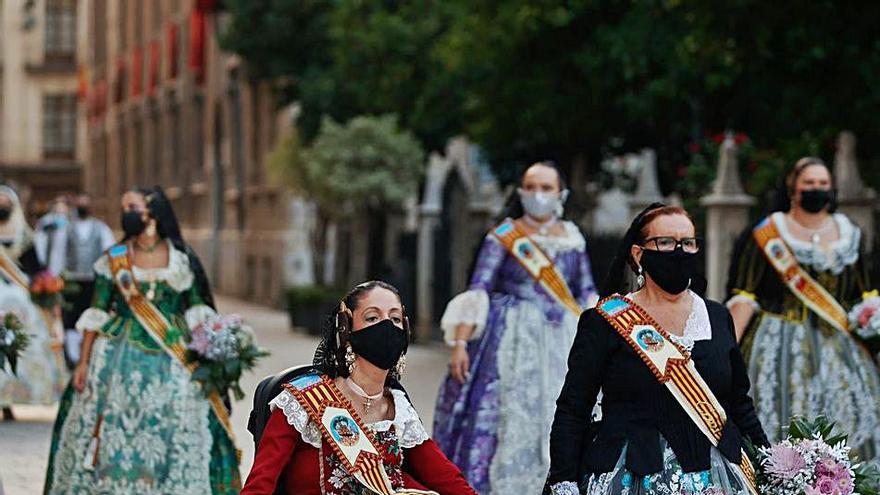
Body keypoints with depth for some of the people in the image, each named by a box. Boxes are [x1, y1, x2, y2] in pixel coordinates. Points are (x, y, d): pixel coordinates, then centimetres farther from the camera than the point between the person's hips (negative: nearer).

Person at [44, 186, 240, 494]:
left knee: (173, 433, -3)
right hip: (121, 357, 1)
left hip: (172, 357, -1)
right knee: (114, 432, 1)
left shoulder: (181, 259, 3)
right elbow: (96, 314, 5)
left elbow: (196, 311, 5)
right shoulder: (113, 259, 4)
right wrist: (84, 362, -1)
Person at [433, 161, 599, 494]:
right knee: (507, 416, -7)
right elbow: (477, 292, -8)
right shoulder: (502, 238, -3)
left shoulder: (572, 239, 9)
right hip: (510, 342, -3)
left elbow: (586, 295, 16)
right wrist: (460, 342, -16)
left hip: (561, 342, 4)